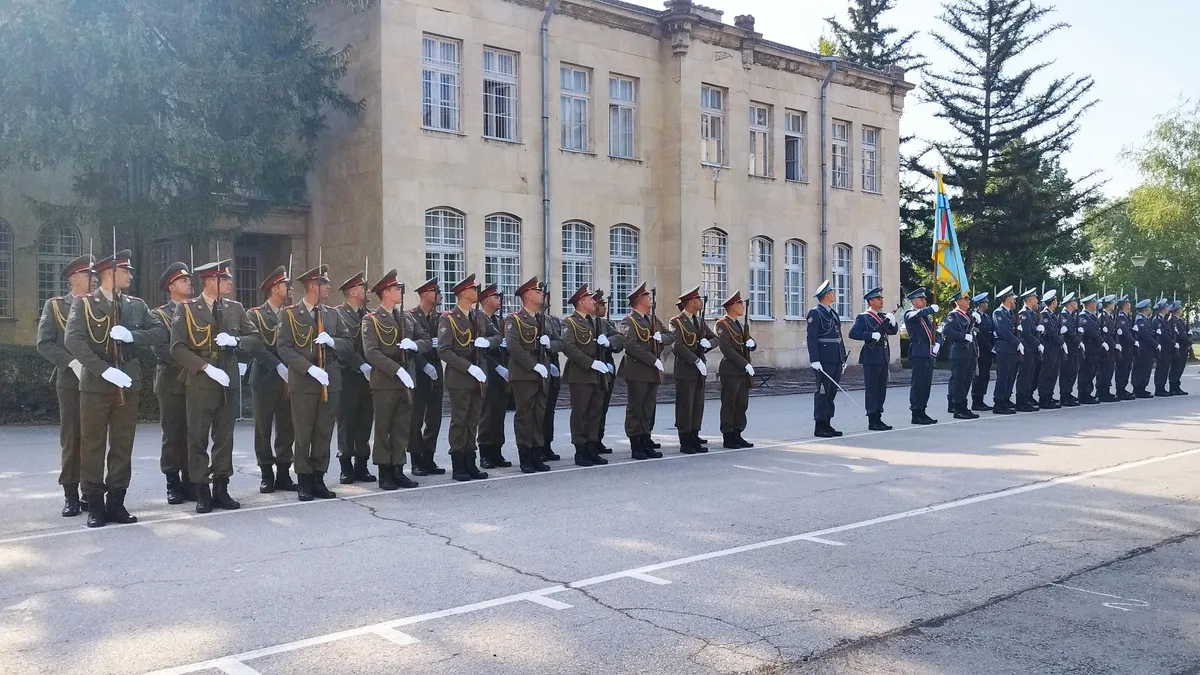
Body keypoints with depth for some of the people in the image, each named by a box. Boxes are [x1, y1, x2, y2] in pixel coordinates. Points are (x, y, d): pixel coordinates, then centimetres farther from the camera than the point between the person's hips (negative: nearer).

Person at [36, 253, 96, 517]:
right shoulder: (55, 306, 7)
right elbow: (44, 343, -3)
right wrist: (73, 363, -14)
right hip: (70, 381, -2)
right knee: (71, 438, -1)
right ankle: (70, 494, 6)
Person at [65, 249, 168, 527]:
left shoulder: (136, 305, 12)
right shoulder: (83, 303, 0)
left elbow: (160, 332, 4)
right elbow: (73, 340, -12)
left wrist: (132, 335, -14)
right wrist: (104, 369, -22)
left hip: (128, 383, 4)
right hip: (96, 383, -4)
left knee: (123, 444, 7)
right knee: (93, 444, 2)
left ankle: (116, 502, 15)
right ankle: (95, 504, 9)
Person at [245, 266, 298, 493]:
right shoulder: (255, 315, -1)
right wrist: (278, 367, -22)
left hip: (288, 380, 4)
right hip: (265, 380, -4)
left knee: (287, 429, 4)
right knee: (263, 430, 3)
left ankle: (283, 474, 12)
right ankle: (267, 475, 12)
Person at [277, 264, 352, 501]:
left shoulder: (332, 314, 14)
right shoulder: (291, 314, 0)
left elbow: (348, 345, 12)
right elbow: (285, 348, -8)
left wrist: (332, 341, -10)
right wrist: (310, 368, -18)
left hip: (331, 382, 4)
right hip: (304, 382, -4)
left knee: (324, 433, 6)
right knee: (304, 434, 2)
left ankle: (318, 480, 15)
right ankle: (304, 482, 11)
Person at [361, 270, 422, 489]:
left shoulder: (407, 318, 15)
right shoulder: (371, 320, -4)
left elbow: (426, 341, 13)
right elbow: (371, 353, -14)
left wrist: (414, 345, -11)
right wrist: (397, 370, -21)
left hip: (407, 381, 6)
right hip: (384, 382, -6)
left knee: (402, 428, 8)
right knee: (383, 429, 3)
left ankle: (398, 470, 16)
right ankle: (384, 473, 9)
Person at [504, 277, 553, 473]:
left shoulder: (543, 320, 18)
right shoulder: (514, 320, -4)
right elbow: (513, 347, -16)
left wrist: (549, 342, -6)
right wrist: (535, 365, -20)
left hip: (542, 375, 6)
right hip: (523, 375, -6)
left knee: (539, 416, 8)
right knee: (524, 416, -1)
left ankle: (537, 455, 14)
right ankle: (525, 458, 5)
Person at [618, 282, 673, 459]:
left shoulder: (653, 320, 17)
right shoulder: (629, 321, -8)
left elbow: (671, 336, 14)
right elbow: (631, 346, -21)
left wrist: (662, 337, -10)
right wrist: (654, 360, -20)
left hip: (653, 372, 7)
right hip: (637, 372, -7)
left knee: (649, 409, 11)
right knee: (635, 409, 1)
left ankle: (646, 443, 18)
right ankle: (636, 447, 6)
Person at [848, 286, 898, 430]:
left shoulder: (883, 316, 16)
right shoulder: (863, 317, -5)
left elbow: (894, 331, 16)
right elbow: (853, 333, -16)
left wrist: (892, 322, -3)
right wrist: (871, 335, -22)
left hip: (883, 358, 7)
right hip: (871, 358, -7)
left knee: (881, 390, 10)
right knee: (872, 390, -4)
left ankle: (878, 418, 17)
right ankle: (872, 421, 0)